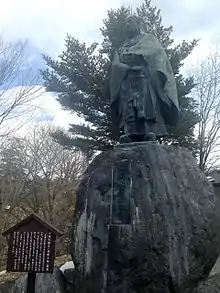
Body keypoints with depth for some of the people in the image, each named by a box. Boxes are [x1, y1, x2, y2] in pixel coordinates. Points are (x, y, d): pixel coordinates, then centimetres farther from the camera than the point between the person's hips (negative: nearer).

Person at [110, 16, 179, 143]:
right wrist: (126, 66, -6)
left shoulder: (149, 39, 24)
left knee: (146, 98, -27)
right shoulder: (122, 48, 34)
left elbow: (158, 54, 4)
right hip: (126, 77, 4)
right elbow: (116, 65, 17)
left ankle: (150, 131, -41)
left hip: (145, 74, -3)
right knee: (128, 102, -20)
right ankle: (128, 132, -35)